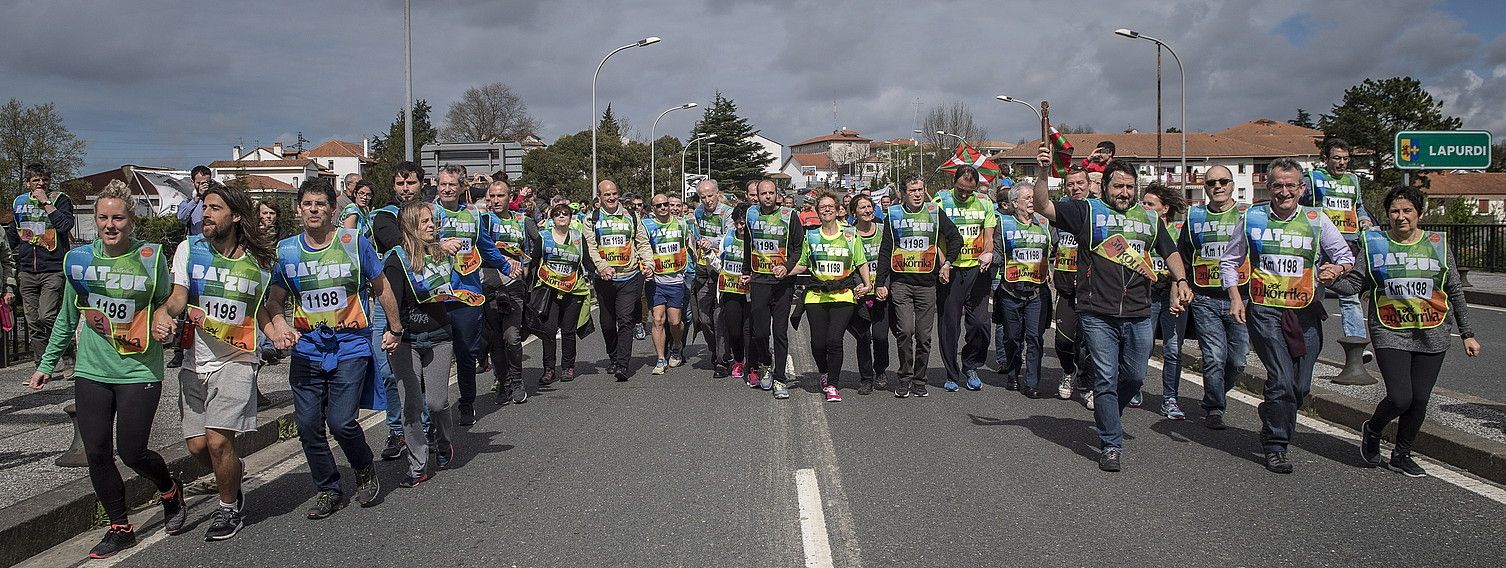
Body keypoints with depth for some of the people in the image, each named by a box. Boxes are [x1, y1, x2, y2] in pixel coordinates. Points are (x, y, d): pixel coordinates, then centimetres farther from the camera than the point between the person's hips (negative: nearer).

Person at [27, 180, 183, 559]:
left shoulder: (150, 257, -7)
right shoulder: (79, 258, 3)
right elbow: (67, 317, 14)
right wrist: (47, 363, 16)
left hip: (139, 371, -4)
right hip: (91, 371, 4)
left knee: (131, 452, -3)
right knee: (96, 454, 4)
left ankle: (170, 492, 28)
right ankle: (120, 528, 21)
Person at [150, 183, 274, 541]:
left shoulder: (256, 261, 2)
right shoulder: (189, 249, 2)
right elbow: (178, 297, -7)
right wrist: (163, 312, -29)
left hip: (236, 361, -2)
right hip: (195, 361, 2)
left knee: (218, 441, -13)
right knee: (197, 445, 1)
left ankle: (229, 510, 10)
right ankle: (234, 471, 35)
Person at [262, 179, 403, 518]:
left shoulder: (354, 243, -2)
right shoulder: (286, 250, 5)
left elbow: (381, 288, 7)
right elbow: (274, 299, 8)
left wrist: (394, 329, 11)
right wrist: (278, 322, -14)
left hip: (350, 347, -3)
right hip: (306, 350, 4)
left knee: (341, 422, -12)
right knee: (308, 426, 2)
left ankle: (366, 472, 17)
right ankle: (328, 490, 20)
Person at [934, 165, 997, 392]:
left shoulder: (984, 203, 9)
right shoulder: (941, 202, -1)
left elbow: (988, 237, 11)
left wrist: (987, 253, -11)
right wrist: (942, 262, -19)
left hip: (977, 269, 2)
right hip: (950, 270, -2)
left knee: (980, 323, -1)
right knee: (949, 324, 2)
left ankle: (970, 367, 20)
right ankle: (952, 375, 14)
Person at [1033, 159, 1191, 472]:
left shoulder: (1150, 218, 17)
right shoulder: (1087, 210, 4)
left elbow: (1171, 252, 24)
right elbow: (1043, 207, -5)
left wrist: (1181, 281, 6)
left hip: (1138, 315, 4)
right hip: (1098, 314, -4)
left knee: (1134, 376, 12)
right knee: (1106, 378, -2)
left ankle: (1106, 418, 39)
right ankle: (1111, 444, 6)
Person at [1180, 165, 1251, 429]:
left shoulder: (1248, 214, 4)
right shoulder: (1194, 217, 10)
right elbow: (1181, 256, 19)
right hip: (1204, 300, 0)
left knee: (1237, 360, 3)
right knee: (1214, 358, -7)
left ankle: (1217, 394, 29)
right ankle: (1214, 409, 5)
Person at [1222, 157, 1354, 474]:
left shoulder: (1317, 220, 7)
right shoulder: (1251, 219, 5)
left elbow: (1346, 257, 13)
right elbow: (1228, 262, 12)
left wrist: (1336, 269, -11)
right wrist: (1235, 298, 0)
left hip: (1305, 312, 3)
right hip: (1265, 310, -3)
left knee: (1300, 386, 4)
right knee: (1282, 380, -14)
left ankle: (1272, 424, 31)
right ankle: (1275, 447, -1)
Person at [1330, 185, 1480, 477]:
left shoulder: (1437, 244, 7)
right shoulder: (1374, 243, 3)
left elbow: (1455, 291, 12)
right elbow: (1356, 282, -2)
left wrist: (1467, 334, 12)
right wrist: (1332, 280, -23)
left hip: (1432, 335, 3)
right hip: (1391, 333, -2)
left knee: (1420, 400, 3)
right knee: (1400, 398, -13)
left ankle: (1401, 455, 24)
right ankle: (1372, 430, 19)